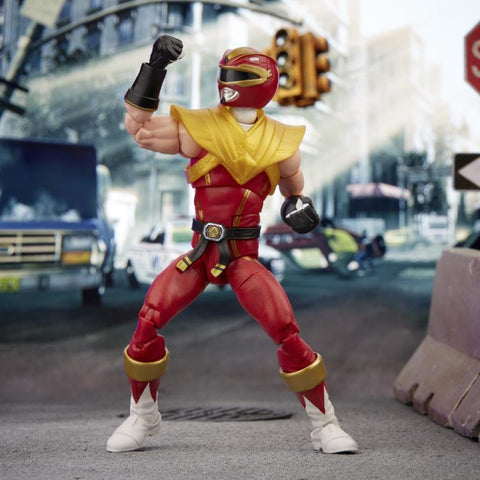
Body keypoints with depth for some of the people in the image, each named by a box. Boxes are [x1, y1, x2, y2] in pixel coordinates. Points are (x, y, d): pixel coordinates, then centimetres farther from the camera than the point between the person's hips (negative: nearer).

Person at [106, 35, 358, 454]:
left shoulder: (280, 143, 2)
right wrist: (155, 68, -8)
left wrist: (300, 205, 0)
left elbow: (292, 180, 21)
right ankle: (143, 417, 13)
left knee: (289, 336, -13)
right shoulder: (199, 129, -1)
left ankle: (324, 425, 7)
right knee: (147, 324, -11)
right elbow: (137, 126, -4)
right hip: (201, 251, 1)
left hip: (245, 254, -1)